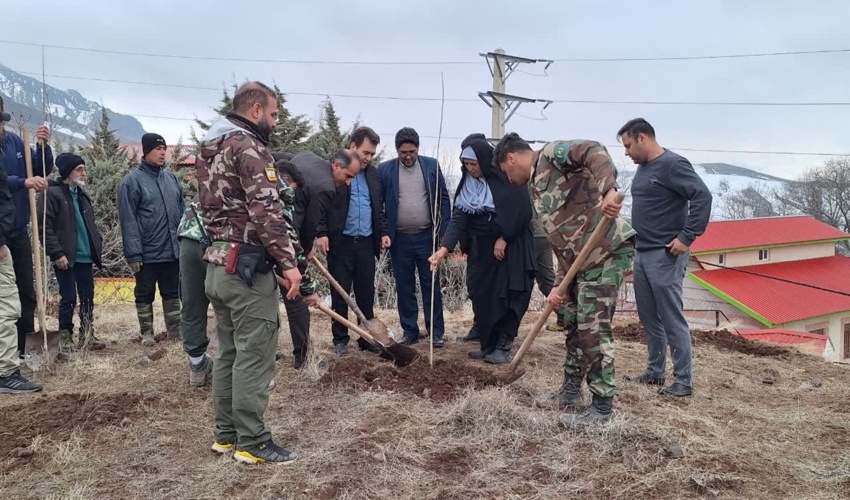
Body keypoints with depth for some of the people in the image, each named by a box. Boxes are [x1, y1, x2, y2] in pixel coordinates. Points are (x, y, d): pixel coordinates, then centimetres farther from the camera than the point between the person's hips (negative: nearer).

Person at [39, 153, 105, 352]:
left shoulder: (82, 195, 16)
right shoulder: (52, 194, -7)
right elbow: (45, 227, -13)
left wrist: (97, 244, 8)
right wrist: (57, 253, -18)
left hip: (85, 257, 7)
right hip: (66, 258, -7)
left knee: (88, 297, 9)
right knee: (69, 298, -2)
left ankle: (87, 336, 18)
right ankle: (65, 338, 10)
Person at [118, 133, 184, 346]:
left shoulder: (171, 178, 8)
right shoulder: (133, 181, -8)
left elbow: (182, 211, 14)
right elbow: (128, 220, -11)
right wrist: (133, 253, -15)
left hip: (173, 251, 5)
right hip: (147, 253, -4)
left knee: (172, 293, 13)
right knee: (145, 295, 10)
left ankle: (176, 331, 22)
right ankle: (147, 333, 22)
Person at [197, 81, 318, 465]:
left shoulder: (211, 149, 20)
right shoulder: (249, 146, -11)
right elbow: (265, 210, -20)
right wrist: (288, 261, -19)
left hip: (218, 263, 10)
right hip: (247, 266, -10)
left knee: (228, 352, 14)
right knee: (254, 356, -4)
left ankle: (226, 434, 22)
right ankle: (252, 443, 4)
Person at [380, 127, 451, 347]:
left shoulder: (431, 165, 1)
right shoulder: (385, 170, 0)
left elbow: (443, 200, 3)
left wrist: (443, 232, -3)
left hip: (426, 237, 0)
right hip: (399, 239, 1)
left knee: (431, 286, 5)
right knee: (404, 288, 8)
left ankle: (436, 332, 14)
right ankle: (409, 332, 20)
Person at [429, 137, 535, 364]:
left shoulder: (507, 178, -14)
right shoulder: (467, 186, 1)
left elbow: (522, 210, -14)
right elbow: (458, 219, -7)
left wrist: (503, 239, -12)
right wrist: (444, 248, -20)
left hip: (513, 244, -6)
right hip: (484, 247, 6)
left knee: (507, 296, -6)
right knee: (483, 296, 6)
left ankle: (504, 347, 3)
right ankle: (488, 345, 17)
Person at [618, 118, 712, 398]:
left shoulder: (672, 164, -12)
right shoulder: (643, 167, 15)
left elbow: (702, 196, -20)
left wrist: (687, 237, -22)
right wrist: (639, 240, 15)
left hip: (665, 256, -9)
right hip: (642, 254, 9)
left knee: (672, 320, -5)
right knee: (649, 318, 14)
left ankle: (684, 382, 4)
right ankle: (654, 372, 25)